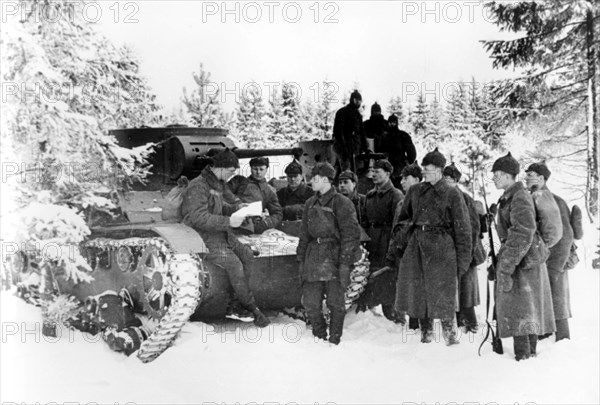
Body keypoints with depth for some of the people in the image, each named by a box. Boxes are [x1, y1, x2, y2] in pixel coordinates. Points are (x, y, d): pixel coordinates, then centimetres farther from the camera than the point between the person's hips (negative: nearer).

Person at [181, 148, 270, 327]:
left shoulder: (220, 183, 12)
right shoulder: (198, 187, -17)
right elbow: (199, 218, -25)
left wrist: (237, 207, 0)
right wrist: (228, 221, -26)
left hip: (221, 232, 9)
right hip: (203, 237, -9)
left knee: (247, 255, -7)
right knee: (234, 264, -21)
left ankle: (233, 302, -3)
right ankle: (252, 308, -9)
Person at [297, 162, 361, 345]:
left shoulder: (341, 203, -7)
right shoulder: (310, 204, 13)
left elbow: (350, 234, -10)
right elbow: (304, 234, 18)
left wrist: (345, 262, -15)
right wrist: (301, 259, 13)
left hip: (334, 257, -6)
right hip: (313, 256, 6)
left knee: (335, 302, 3)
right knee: (310, 302, 6)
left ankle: (334, 341, 18)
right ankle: (319, 337, 24)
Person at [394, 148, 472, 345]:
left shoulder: (452, 194, -1)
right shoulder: (415, 191, 11)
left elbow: (463, 229, -1)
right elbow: (402, 218, 17)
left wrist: (462, 261, -4)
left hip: (442, 247, -4)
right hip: (417, 245, 4)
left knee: (443, 292, -2)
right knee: (418, 291, 7)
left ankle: (449, 332, 15)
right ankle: (426, 332, 21)